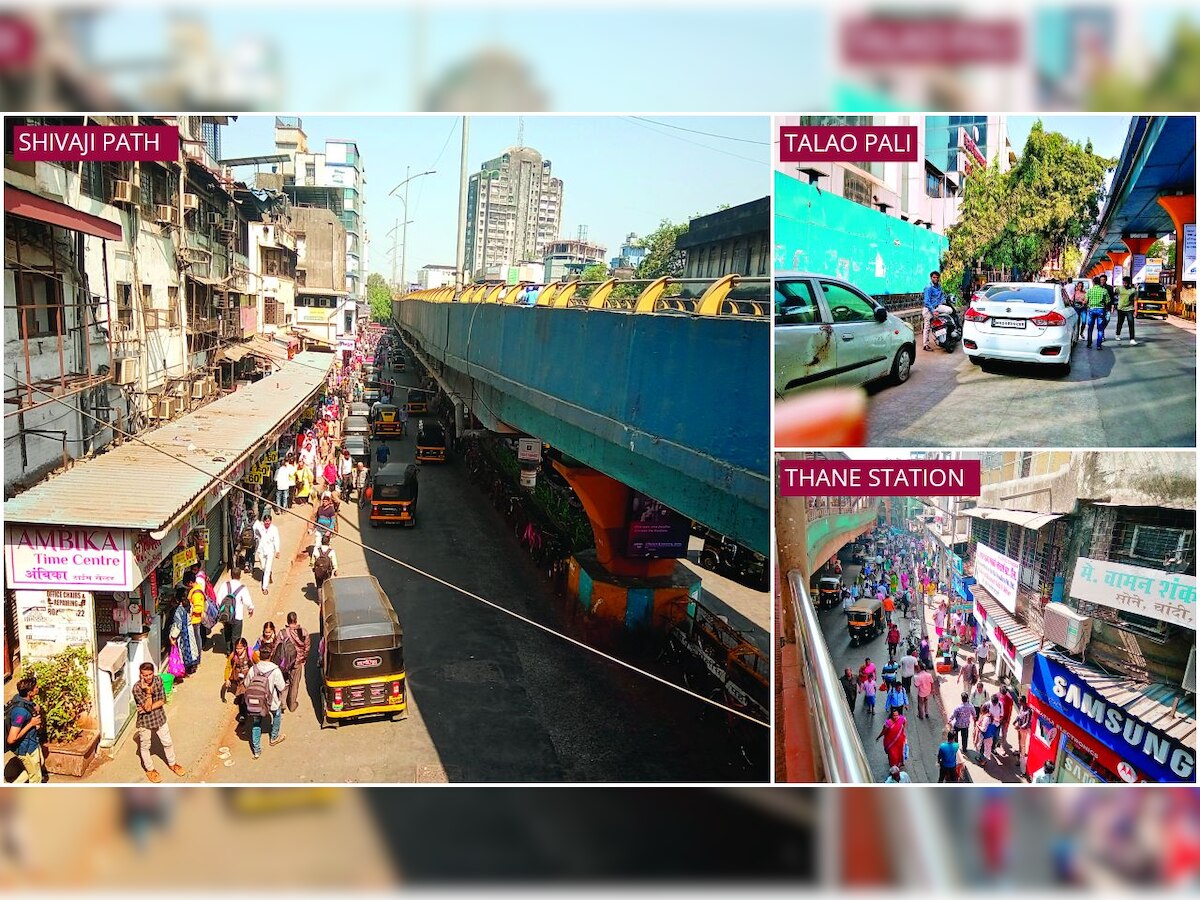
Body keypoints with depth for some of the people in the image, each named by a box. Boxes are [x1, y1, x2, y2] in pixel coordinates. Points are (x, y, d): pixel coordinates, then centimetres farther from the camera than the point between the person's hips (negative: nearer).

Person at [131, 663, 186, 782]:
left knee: (168, 743, 19)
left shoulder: (158, 680, -13)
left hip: (159, 718, 4)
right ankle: (150, 770, 40)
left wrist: (149, 708, -24)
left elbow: (162, 701, -11)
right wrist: (148, 691, -35)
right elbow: (147, 707, -27)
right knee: (145, 746, 17)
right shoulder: (137, 688, -26)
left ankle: (172, 764, 43)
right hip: (145, 721, -4)